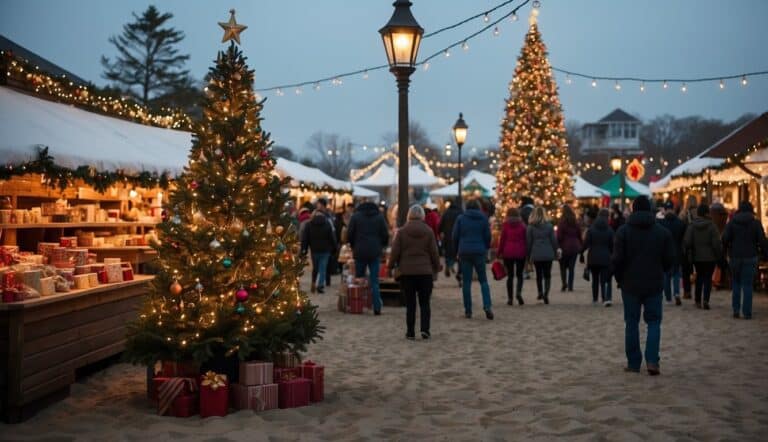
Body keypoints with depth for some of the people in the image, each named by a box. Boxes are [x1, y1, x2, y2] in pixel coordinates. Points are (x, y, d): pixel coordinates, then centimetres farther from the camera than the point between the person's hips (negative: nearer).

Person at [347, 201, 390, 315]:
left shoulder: (355, 216, 3)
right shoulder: (379, 217, 6)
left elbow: (350, 234, 2)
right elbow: (386, 235, 2)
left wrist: (354, 247, 16)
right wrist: (381, 247, 18)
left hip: (360, 252, -1)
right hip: (375, 253, 1)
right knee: (374, 281, 1)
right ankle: (377, 308, -5)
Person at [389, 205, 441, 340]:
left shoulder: (401, 231, -3)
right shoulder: (428, 231, -1)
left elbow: (395, 252, -3)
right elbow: (434, 253, 1)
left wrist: (391, 266, 10)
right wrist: (437, 268, 13)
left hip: (407, 272, 0)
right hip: (425, 272, 0)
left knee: (410, 304, 6)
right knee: (424, 303, 8)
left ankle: (410, 332, 7)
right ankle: (425, 329, -4)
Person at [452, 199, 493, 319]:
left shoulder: (460, 218, 0)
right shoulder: (483, 218, 2)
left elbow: (455, 236, 1)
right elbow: (488, 236, 2)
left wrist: (458, 249, 15)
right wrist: (486, 249, 18)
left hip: (464, 252, 0)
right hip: (479, 252, 0)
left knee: (466, 281, 4)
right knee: (483, 280, 8)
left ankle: (468, 310, 4)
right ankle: (487, 306, -8)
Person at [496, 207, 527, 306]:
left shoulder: (505, 225, -1)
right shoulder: (522, 225, 0)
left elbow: (502, 239, -1)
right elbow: (525, 239, 1)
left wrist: (499, 253, 7)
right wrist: (527, 253, 8)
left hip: (508, 253, 0)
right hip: (520, 253, 0)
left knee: (510, 275, 6)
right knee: (519, 274, 11)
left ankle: (510, 298, 4)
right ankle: (519, 292, -14)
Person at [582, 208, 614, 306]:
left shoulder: (591, 229, -4)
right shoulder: (609, 230, -5)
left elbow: (586, 243, -7)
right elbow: (612, 246, -3)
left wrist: (581, 252, 7)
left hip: (593, 258, 1)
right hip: (605, 258, -1)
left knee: (595, 279, 15)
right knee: (604, 279, 0)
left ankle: (595, 299, 21)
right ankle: (606, 298, -17)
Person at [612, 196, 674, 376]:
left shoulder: (624, 231, -6)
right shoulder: (663, 232, 0)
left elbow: (617, 259, -9)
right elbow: (669, 259, 2)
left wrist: (620, 278, 8)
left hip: (630, 284, -1)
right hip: (654, 285, 1)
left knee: (632, 323, 8)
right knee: (654, 322, 9)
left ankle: (633, 363, 10)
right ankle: (652, 361, -5)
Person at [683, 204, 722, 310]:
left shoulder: (692, 226, -4)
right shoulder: (711, 226, -12)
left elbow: (686, 242, -6)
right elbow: (717, 243, -13)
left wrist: (688, 253, 8)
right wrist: (719, 254, 2)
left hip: (696, 257, 3)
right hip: (710, 257, -3)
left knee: (699, 277, 16)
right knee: (708, 278, 3)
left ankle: (698, 301, 18)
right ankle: (706, 300, -14)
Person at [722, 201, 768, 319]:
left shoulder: (731, 223, 1)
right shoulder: (756, 223, 0)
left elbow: (725, 239, -5)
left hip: (735, 257, 1)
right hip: (750, 257, -1)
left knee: (736, 283, 14)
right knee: (747, 285, 0)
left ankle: (736, 310, 9)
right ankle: (747, 312, -3)